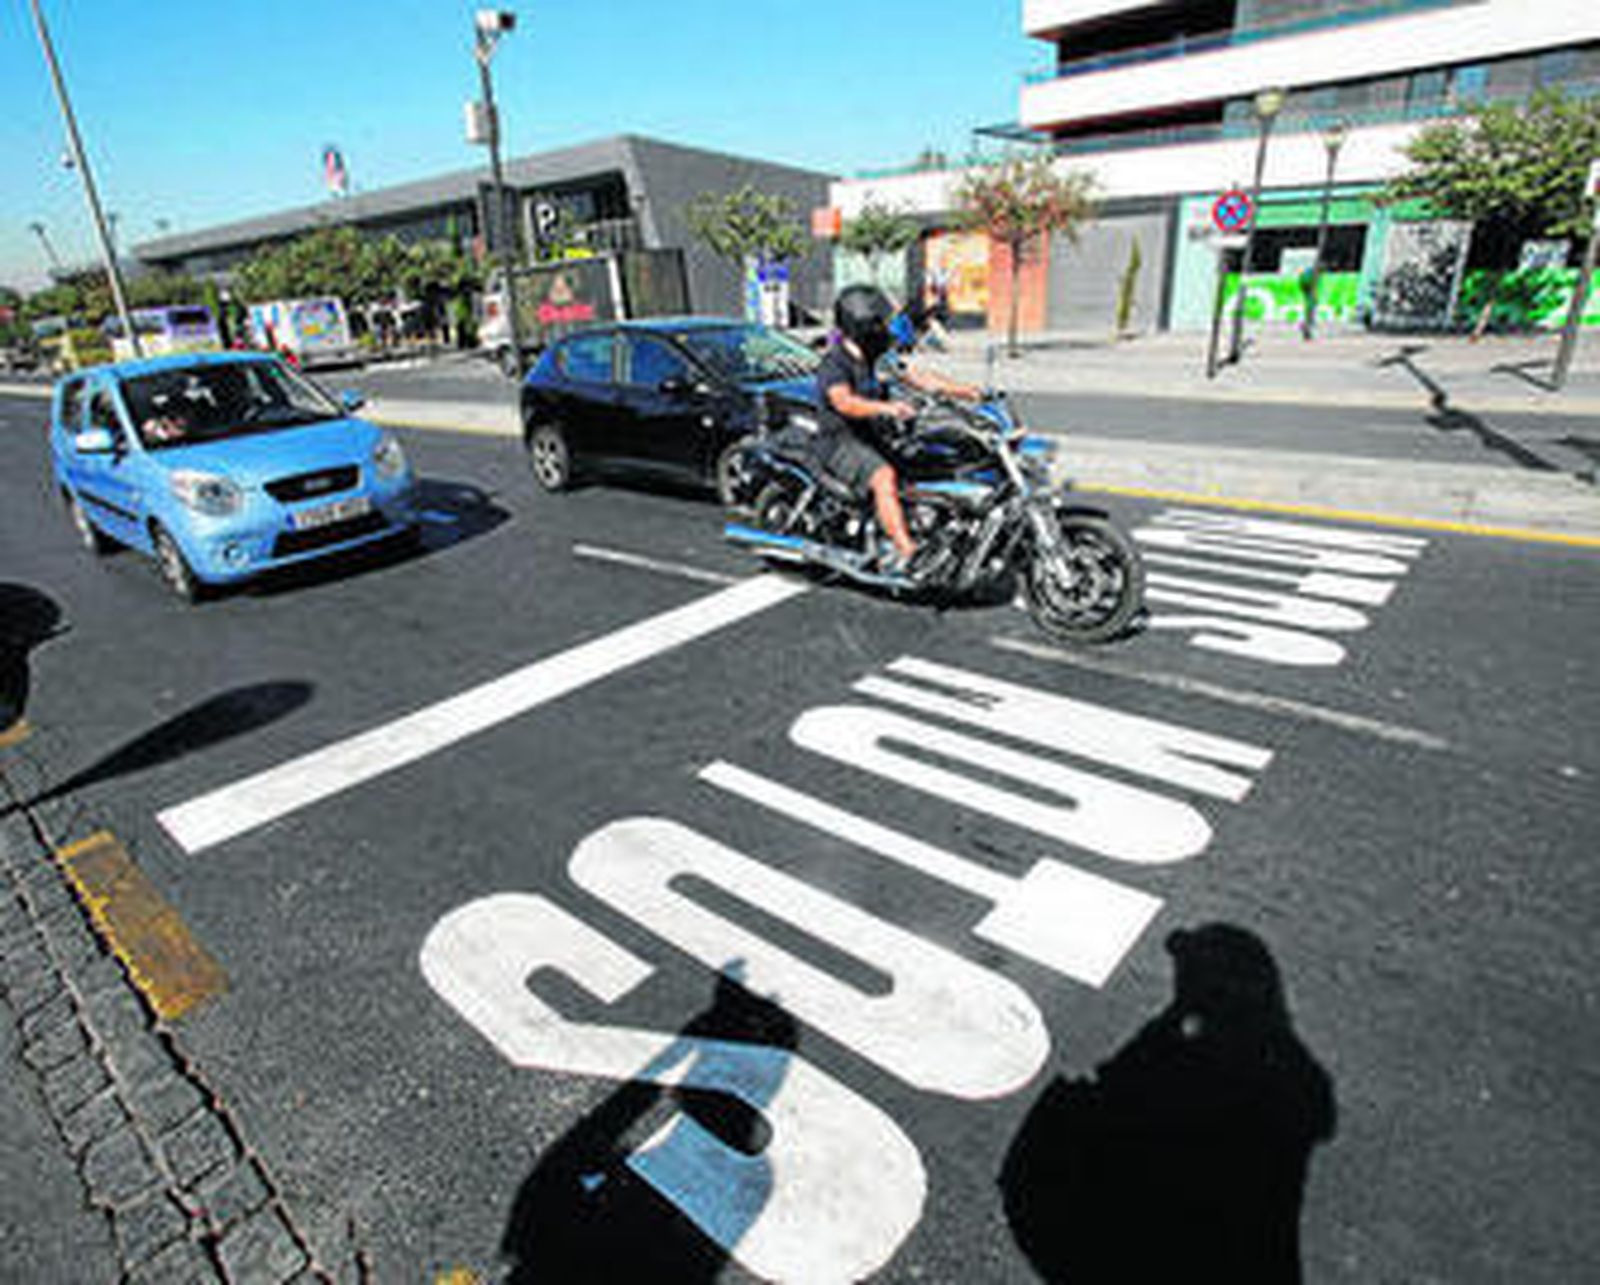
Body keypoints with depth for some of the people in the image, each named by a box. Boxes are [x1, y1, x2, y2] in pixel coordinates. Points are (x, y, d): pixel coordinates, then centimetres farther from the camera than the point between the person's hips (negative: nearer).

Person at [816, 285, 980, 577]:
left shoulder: (880, 357, 13)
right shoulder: (834, 365, -14)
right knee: (884, 477, -34)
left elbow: (918, 377, 9)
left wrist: (969, 392, -2)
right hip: (844, 442, -9)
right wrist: (886, 407, -50)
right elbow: (844, 401, -33)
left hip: (877, 437, 9)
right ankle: (905, 552, -40)